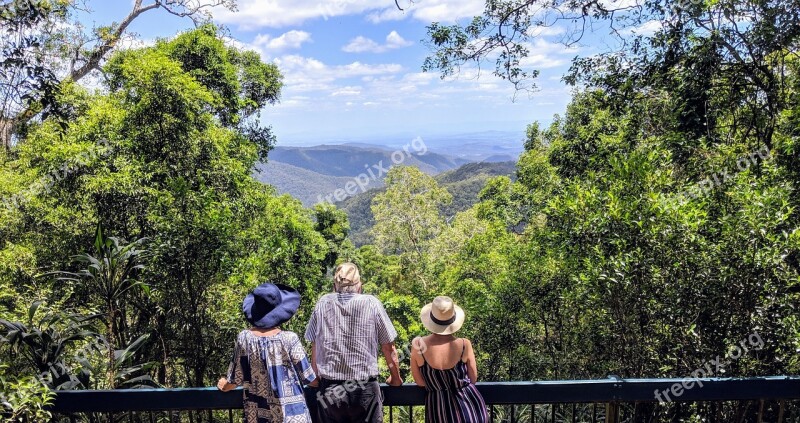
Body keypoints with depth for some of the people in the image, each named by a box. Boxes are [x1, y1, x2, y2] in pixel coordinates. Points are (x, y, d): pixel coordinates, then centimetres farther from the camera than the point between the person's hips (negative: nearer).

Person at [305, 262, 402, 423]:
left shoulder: (323, 304, 1)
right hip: (365, 390, -2)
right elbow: (388, 348, 2)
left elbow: (314, 349, 4)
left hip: (329, 390, 2)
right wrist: (395, 378, 17)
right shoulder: (372, 304, -3)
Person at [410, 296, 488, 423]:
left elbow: (420, 382, -3)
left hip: (438, 410, 0)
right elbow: (473, 378, -3)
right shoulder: (464, 345, -18)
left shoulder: (418, 345, -17)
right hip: (468, 407, 0)